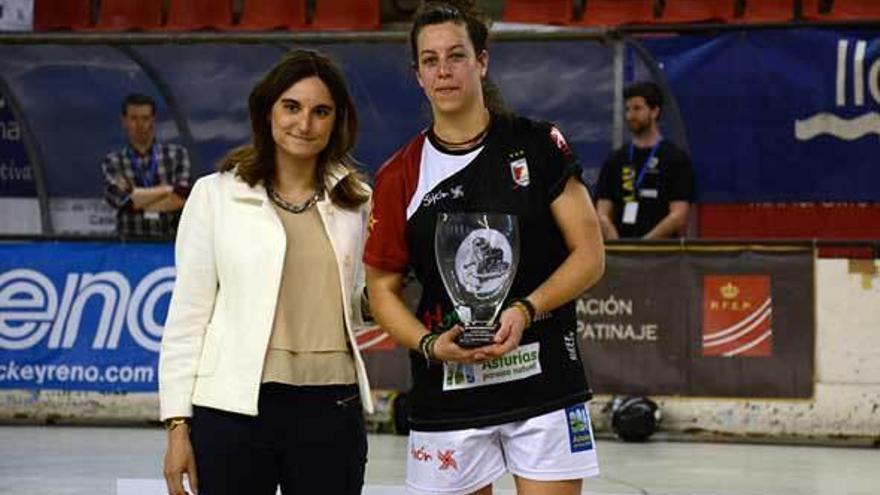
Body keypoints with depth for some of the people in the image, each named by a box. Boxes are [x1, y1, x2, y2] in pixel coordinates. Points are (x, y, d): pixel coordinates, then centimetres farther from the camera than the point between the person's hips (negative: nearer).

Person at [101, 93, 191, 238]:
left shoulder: (177, 154, 10)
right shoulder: (112, 162, 9)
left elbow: (180, 199, -3)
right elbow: (121, 199, -7)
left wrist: (138, 197, -2)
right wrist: (167, 189, -2)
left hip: (171, 241, 0)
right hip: (130, 244, 0)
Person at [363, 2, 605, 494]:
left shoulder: (538, 145, 0)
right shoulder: (400, 176, 3)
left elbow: (590, 256, 0)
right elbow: (383, 287, 7)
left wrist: (526, 310, -15)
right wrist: (430, 344, -11)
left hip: (545, 383, -1)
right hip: (447, 392, 1)